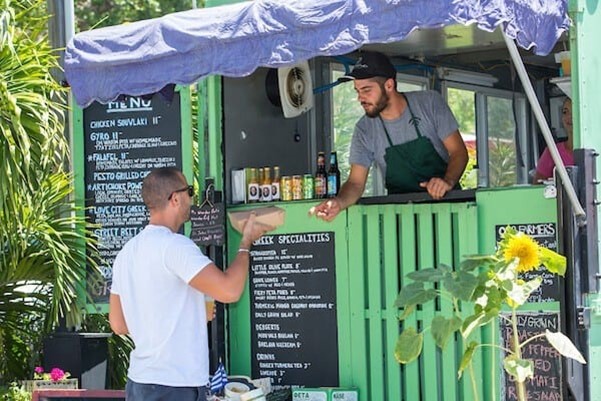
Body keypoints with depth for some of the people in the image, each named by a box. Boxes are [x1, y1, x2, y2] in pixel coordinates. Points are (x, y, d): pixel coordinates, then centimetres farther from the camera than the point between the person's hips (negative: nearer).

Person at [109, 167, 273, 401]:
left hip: (138, 382, 9)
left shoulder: (128, 251, 12)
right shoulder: (174, 245, -14)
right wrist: (246, 242, -5)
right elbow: (229, 290, -22)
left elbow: (118, 324, 16)